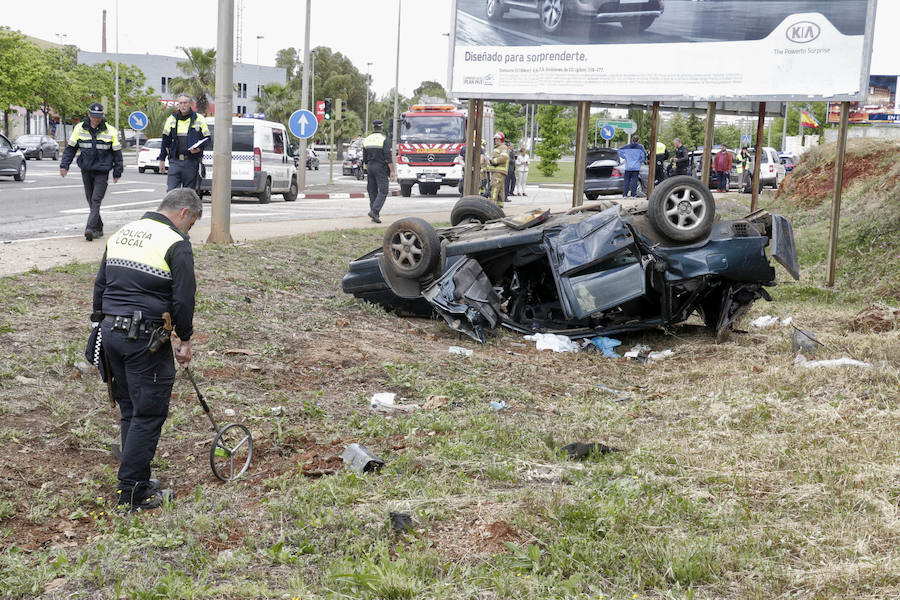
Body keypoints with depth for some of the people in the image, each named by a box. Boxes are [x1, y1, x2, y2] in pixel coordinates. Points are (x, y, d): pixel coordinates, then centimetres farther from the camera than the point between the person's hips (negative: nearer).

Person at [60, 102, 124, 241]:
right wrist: (64, 165, 1)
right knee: (91, 201, 9)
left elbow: (117, 152, 5)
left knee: (96, 200, -14)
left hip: (102, 172, -3)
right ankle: (98, 228, 21)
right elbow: (70, 148, 10)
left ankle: (90, 228, -21)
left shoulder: (110, 131, -1)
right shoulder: (79, 129, 5)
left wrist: (117, 172, 5)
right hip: (86, 171, 3)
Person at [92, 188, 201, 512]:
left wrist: (102, 324, 22)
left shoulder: (120, 234, 14)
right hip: (145, 339, -8)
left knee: (130, 410, 17)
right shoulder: (176, 244, -9)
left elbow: (100, 285, 17)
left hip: (111, 332, 8)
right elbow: (183, 299, -11)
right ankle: (131, 494, 3)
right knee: (148, 414, 0)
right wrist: (185, 340, 0)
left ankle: (136, 480, 26)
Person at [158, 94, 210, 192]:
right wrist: (162, 159, 12)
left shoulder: (199, 119, 3)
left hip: (191, 162, -2)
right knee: (171, 191, -7)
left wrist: (199, 148, -14)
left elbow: (207, 139, 6)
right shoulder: (172, 119, 11)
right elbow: (165, 140, 16)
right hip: (175, 161, 2)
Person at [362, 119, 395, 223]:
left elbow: (365, 159, 13)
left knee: (372, 191, 10)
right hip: (381, 168, -6)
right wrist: (392, 171, -10)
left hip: (370, 167, 6)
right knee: (383, 191, -5)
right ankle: (374, 211, -20)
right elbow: (388, 157, -13)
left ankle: (374, 215, 10)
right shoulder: (384, 139, -9)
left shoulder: (366, 140, 9)